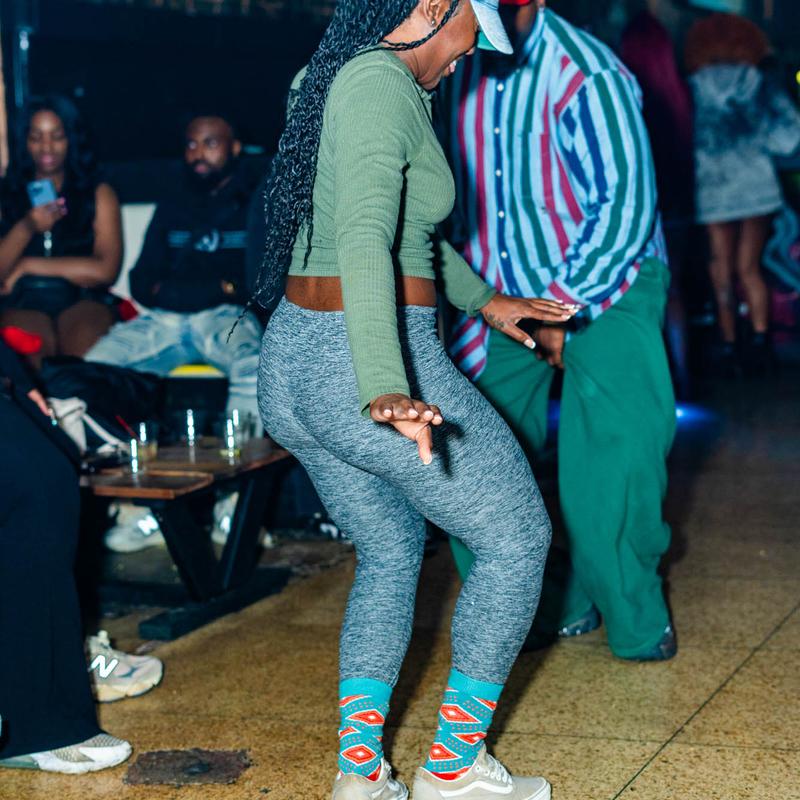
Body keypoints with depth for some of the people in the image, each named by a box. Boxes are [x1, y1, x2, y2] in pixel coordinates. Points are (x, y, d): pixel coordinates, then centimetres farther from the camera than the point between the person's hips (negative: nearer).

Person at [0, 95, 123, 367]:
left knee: (85, 345, -35)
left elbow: (106, 270, -1)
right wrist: (27, 228, -13)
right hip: (22, 303, 0)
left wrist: (29, 266, 0)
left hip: (81, 300, 0)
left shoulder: (99, 194, 13)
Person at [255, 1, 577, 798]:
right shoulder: (380, 82, -17)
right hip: (363, 371, -9)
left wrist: (484, 299, 35)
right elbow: (365, 238, -32)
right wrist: (386, 392, -43)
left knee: (390, 551, 24)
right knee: (517, 536, 9)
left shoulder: (326, 77, 14)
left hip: (292, 365, 10)